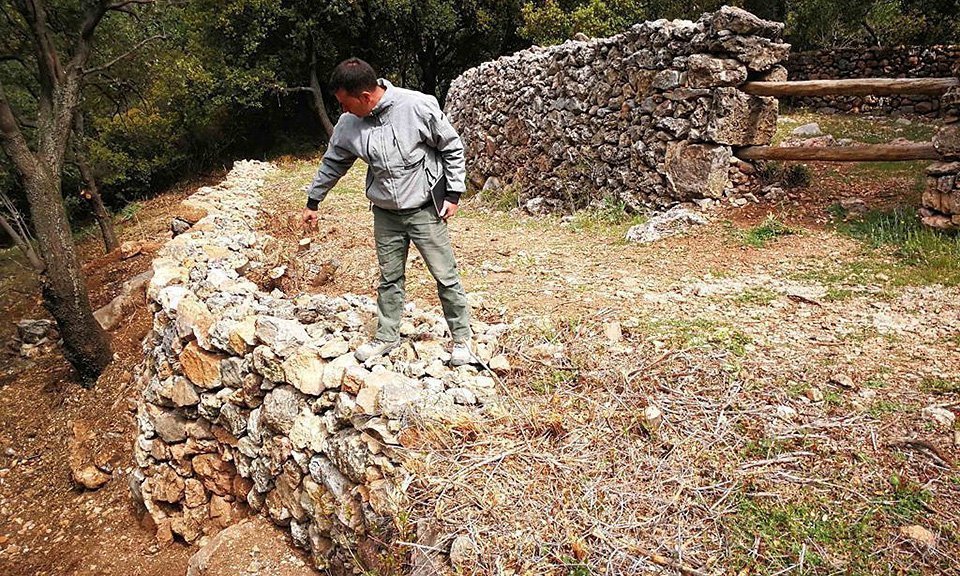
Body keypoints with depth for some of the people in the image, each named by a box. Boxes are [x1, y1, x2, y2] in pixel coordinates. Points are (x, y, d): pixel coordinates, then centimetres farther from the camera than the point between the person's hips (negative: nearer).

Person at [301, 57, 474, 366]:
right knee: (389, 279, 14)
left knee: (446, 276, 3)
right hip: (385, 215, 4)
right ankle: (387, 336, 31)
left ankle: (462, 338, 19)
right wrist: (313, 202, 19)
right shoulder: (348, 124, -6)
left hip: (425, 210, -4)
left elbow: (452, 148, -8)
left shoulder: (419, 107, -20)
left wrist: (453, 194, -8)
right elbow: (332, 164, 11)